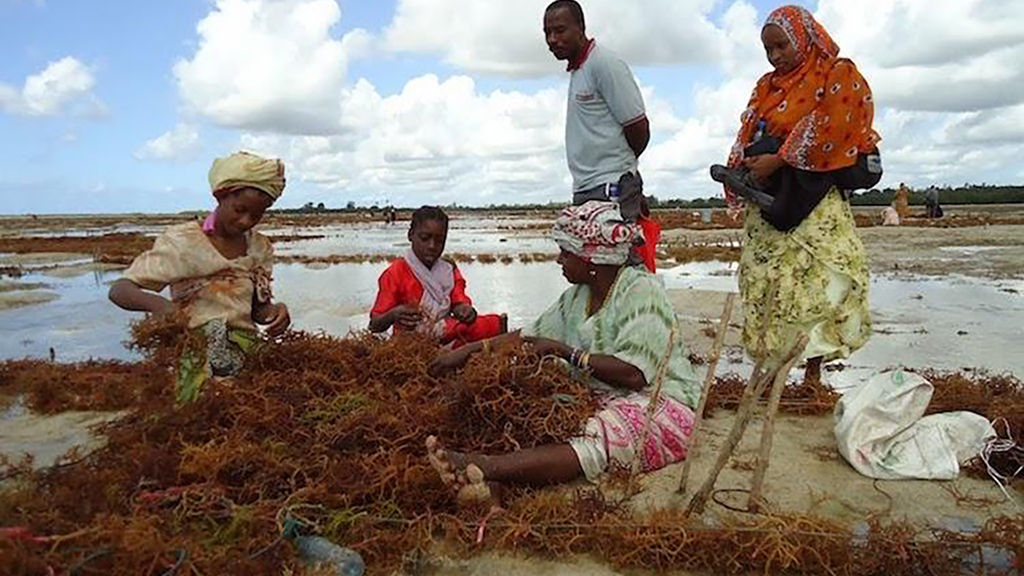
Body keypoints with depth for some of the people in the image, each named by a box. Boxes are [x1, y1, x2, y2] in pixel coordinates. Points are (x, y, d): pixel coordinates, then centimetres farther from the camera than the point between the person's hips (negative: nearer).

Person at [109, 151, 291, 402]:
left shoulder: (260, 248, 10)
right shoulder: (181, 242, -4)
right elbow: (119, 290, -6)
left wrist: (275, 311, -9)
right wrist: (156, 303, -28)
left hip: (248, 352, 4)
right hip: (195, 353, -4)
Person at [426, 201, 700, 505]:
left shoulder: (641, 290, -14)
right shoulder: (579, 296, 11)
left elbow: (634, 375, -22)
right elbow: (530, 336, 19)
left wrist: (565, 351, -16)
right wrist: (469, 350, 13)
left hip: (661, 405, -8)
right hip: (604, 403, 8)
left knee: (600, 439, -36)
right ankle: (494, 483, -46)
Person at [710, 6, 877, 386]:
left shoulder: (838, 75, 5)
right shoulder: (766, 86, 21)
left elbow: (825, 129, -10)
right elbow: (748, 134, 14)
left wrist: (777, 161, -15)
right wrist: (740, 172, -5)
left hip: (813, 195, -5)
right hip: (766, 197, 5)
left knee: (822, 279, -12)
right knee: (763, 280, 1)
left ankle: (813, 371, -6)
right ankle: (767, 368, 7)